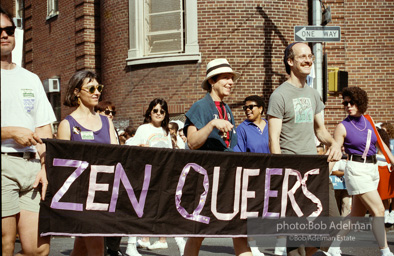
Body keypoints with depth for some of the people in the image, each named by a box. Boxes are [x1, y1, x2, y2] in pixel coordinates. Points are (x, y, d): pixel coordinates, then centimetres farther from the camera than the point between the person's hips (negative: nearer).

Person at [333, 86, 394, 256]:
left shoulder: (369, 122, 10)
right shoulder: (343, 127, -5)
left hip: (372, 169, 6)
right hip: (356, 170, -6)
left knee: (357, 215, 10)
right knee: (378, 210, -11)